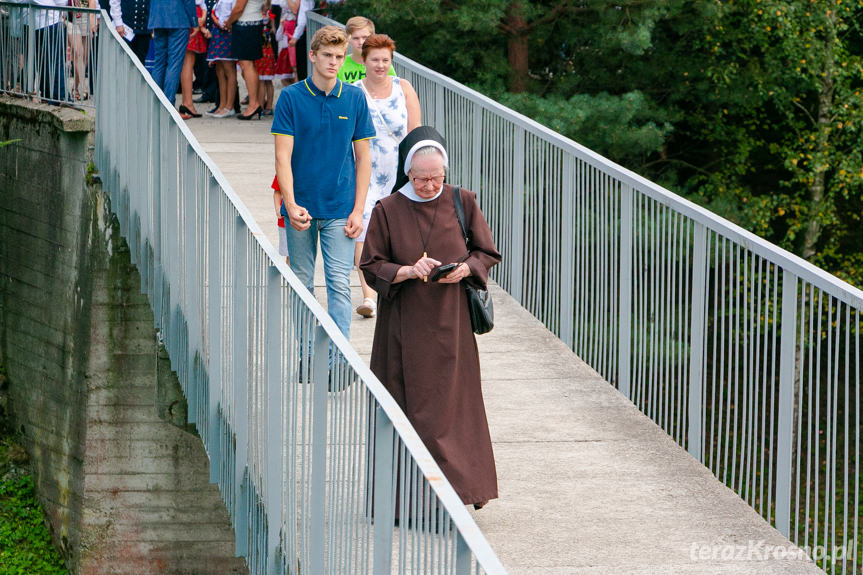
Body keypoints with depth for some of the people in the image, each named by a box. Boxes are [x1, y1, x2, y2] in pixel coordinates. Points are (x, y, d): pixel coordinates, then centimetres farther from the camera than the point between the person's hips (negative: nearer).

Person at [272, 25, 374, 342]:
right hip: (301, 207, 0)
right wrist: (291, 205, -16)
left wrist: (358, 210, -2)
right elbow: (283, 156, -5)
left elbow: (363, 157, 6)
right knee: (302, 284, 9)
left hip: (341, 208, 0)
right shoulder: (291, 97, -2)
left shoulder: (355, 98, 2)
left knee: (339, 285, -6)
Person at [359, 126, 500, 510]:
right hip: (404, 327, -1)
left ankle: (455, 489, 5)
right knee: (410, 403, -1)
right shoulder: (387, 211, -3)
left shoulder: (461, 203, 1)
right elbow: (372, 267, -2)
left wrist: (463, 270, -13)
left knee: (451, 405, 0)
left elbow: (488, 253, 8)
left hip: (450, 323, 1)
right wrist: (407, 271, -19)